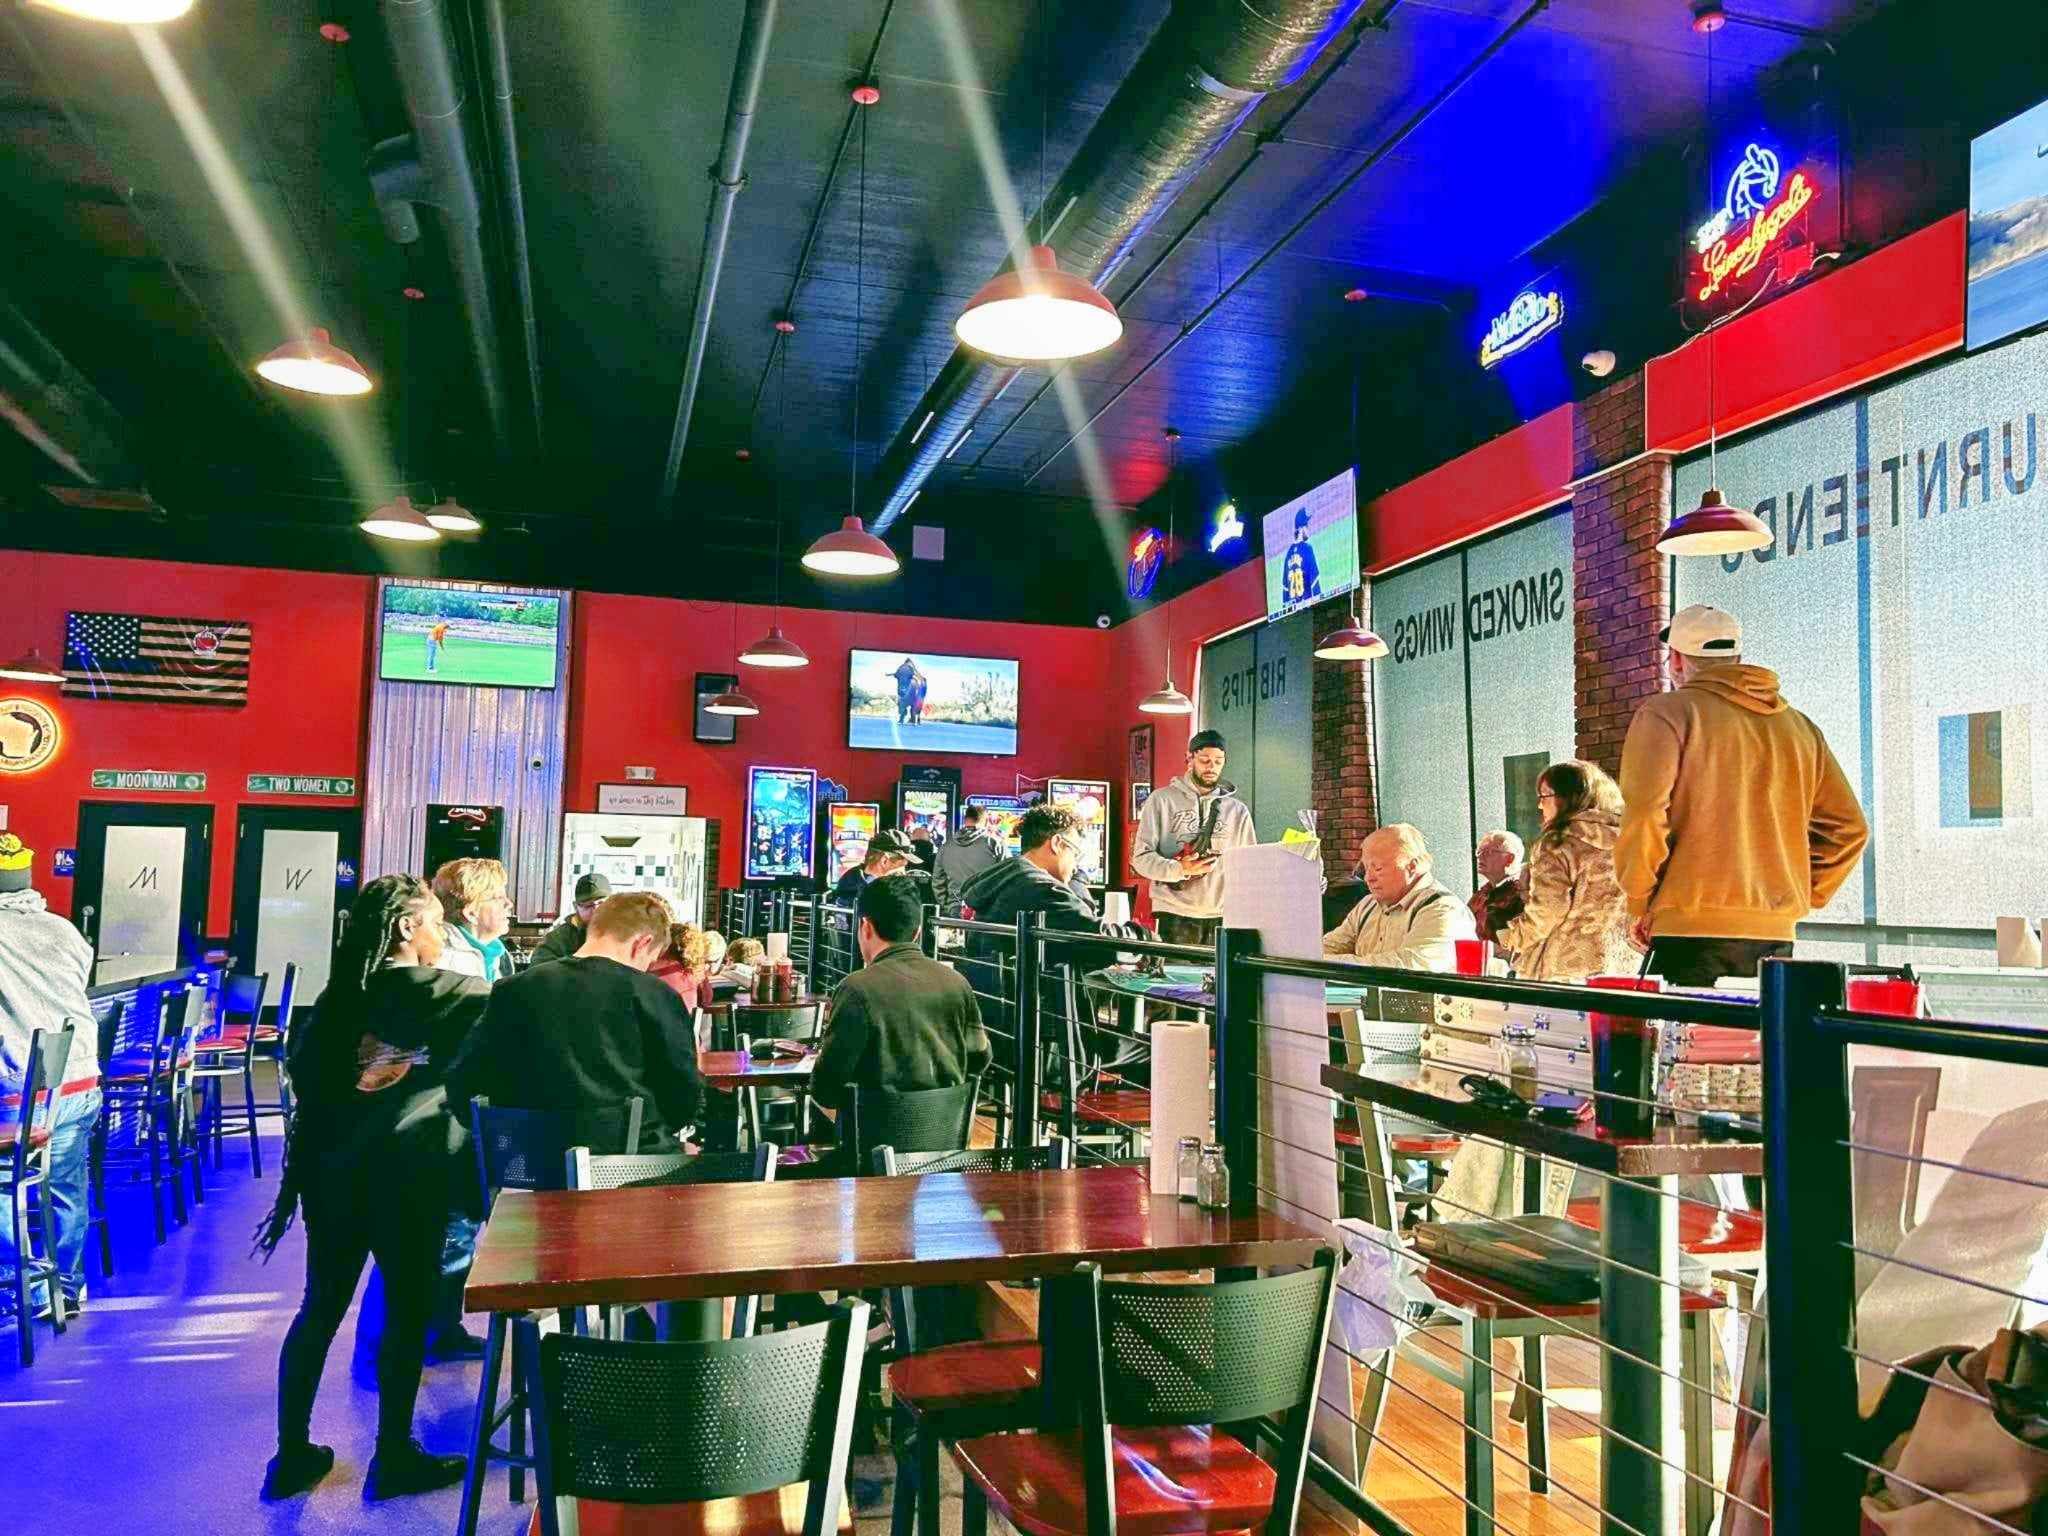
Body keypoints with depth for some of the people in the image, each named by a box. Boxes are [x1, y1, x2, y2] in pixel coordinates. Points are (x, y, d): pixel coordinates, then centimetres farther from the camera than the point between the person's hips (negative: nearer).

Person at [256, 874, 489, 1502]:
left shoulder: (344, 989, 6)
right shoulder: (428, 990, -12)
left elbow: (305, 1065, 7)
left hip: (330, 1168, 7)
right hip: (403, 1175, -7)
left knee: (321, 1307, 16)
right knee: (408, 1312, 7)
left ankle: (292, 1456, 25)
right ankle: (393, 1459, 17)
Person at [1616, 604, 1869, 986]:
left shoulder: (1666, 713, -3)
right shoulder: (1799, 725, 15)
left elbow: (1644, 814, -15)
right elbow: (1849, 829, 16)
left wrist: (1640, 904, -3)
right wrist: (1796, 898, 19)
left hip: (1691, 930, -6)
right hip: (1776, 937, 6)